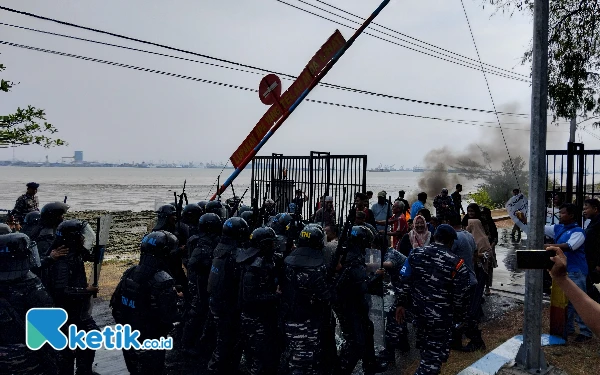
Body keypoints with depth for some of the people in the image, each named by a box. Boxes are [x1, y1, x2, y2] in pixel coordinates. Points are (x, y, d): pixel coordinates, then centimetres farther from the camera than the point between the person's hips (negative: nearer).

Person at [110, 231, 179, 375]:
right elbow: (168, 319, -25)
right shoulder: (163, 281, -25)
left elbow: (115, 304, 6)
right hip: (149, 346, -7)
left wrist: (125, 325, 16)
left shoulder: (130, 273, -2)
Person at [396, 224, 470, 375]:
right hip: (441, 316, -5)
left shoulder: (415, 254, -2)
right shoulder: (456, 264, -13)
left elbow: (404, 281, 1)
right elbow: (460, 296, -9)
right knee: (436, 352, 7)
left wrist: (401, 303, 8)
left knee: (425, 347, 27)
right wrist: (459, 317, 5)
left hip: (418, 311, 5)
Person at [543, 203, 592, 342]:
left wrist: (548, 246, -34)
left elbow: (568, 247, -28)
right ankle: (568, 328, 28)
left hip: (575, 273, -8)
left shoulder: (578, 232, -15)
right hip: (562, 271, 8)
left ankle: (586, 332, 9)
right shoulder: (558, 228, 7)